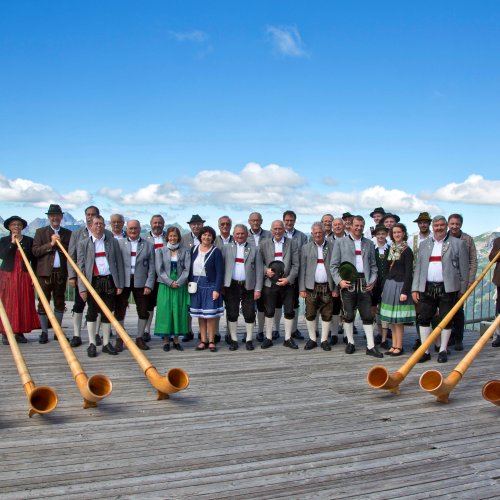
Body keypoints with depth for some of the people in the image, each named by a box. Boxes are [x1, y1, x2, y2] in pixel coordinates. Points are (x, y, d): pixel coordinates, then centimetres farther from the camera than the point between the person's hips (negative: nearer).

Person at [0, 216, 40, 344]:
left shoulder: (29, 241, 6)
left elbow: (34, 260, 6)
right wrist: (12, 243, -16)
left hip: (24, 277, 1)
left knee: (24, 304, 0)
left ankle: (20, 332, 8)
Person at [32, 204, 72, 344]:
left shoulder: (67, 233, 11)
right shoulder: (40, 232, 6)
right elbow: (35, 251, -5)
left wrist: (60, 244, -10)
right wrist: (50, 244, -13)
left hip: (61, 273, 2)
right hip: (45, 272, -2)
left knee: (60, 302, 9)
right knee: (43, 302, 2)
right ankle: (44, 332, 12)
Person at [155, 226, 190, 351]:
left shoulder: (185, 251, 5)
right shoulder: (160, 251, 5)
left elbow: (187, 269, -1)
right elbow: (159, 269, -1)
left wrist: (178, 282, -12)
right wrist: (170, 282, -11)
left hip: (180, 286, 1)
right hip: (165, 286, 0)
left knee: (179, 312, 2)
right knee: (165, 311, -1)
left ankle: (176, 339, 11)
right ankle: (166, 340, 7)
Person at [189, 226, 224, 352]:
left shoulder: (216, 252, -5)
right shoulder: (194, 249, 7)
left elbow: (219, 272, -8)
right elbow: (190, 268, 11)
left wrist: (217, 289, -14)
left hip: (210, 286, -4)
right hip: (196, 285, 4)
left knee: (210, 314, -2)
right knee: (200, 314, 7)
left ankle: (211, 341, 8)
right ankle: (203, 340, 15)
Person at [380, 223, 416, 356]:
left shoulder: (407, 251, -8)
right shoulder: (392, 249, 11)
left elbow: (408, 273, -12)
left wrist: (405, 291, -18)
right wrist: (384, 289, 14)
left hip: (399, 285, -7)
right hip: (389, 285, 7)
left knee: (398, 320, -3)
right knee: (392, 319, 9)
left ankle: (399, 347, 6)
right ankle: (394, 345, 16)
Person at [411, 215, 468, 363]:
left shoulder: (458, 243, 4)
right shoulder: (424, 244, 13)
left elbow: (464, 269, 2)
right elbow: (418, 267, 12)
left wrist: (462, 289, -1)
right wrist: (415, 289, 6)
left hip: (448, 288, -3)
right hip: (427, 288, 3)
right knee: (424, 319, 2)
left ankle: (443, 351, 16)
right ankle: (425, 351, 10)